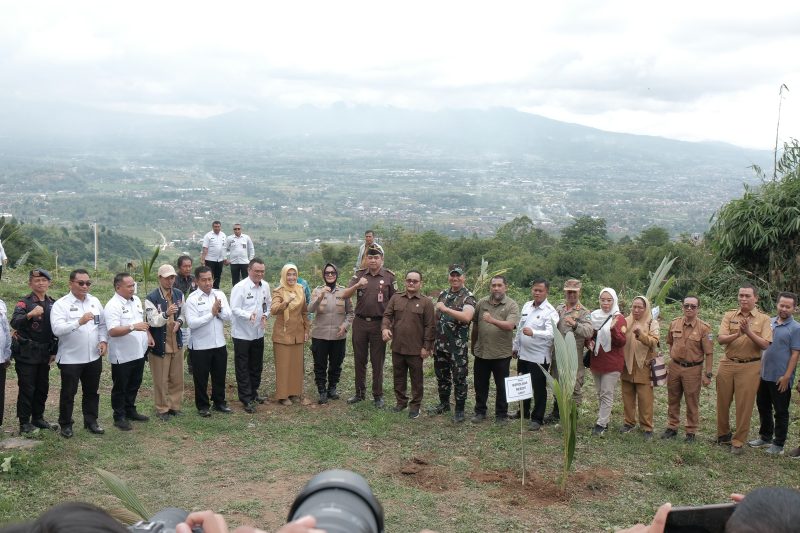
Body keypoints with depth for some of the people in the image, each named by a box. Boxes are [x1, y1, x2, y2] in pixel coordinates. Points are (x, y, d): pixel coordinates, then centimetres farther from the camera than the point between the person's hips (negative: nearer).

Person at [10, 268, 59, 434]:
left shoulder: (53, 304, 7)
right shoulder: (24, 302, -9)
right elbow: (14, 322, -26)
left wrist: (54, 351, 10)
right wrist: (30, 314, -44)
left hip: (44, 354, 5)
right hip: (26, 353, -5)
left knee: (42, 387, 12)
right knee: (27, 388, -1)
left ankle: (38, 418, 26)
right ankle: (24, 423, 9)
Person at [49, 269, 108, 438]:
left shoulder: (95, 302, 6)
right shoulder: (61, 304, -11)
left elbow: (102, 324, 13)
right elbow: (57, 329, -23)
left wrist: (103, 341, -3)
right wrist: (79, 322, -35)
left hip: (93, 357, 5)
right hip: (70, 358, -5)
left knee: (92, 391, 15)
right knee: (68, 393, 8)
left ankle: (91, 421, 28)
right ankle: (65, 424, 23)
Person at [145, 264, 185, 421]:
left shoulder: (179, 294, 5)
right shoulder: (152, 298, -13)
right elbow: (152, 321, -17)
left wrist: (179, 322, -8)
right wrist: (166, 314, -35)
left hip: (176, 342, 5)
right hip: (159, 344, -5)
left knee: (177, 378, 13)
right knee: (161, 380, 5)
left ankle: (174, 405, 27)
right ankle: (162, 409, 19)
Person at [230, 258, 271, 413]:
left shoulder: (265, 286, 2)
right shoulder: (240, 287, -17)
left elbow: (269, 304, 12)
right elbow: (235, 309, -19)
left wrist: (265, 315, -8)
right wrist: (249, 315, -34)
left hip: (258, 332, 6)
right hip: (242, 334, -6)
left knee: (256, 366, 17)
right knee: (243, 368, 3)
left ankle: (253, 393, 33)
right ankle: (246, 399, 9)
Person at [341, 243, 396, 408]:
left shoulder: (389, 276, -2)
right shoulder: (359, 274, 2)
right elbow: (345, 295, -6)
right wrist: (357, 285, -26)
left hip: (379, 323, -2)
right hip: (360, 322, 2)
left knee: (377, 361, 5)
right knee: (359, 360, 11)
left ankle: (378, 395, 16)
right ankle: (360, 393, 23)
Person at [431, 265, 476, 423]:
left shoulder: (468, 297, -9)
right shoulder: (443, 294, 11)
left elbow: (466, 317, -27)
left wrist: (446, 309, -26)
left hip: (458, 346, -6)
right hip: (440, 343, 6)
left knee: (459, 377, 2)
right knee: (441, 375, 16)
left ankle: (459, 409, 12)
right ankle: (444, 404, 32)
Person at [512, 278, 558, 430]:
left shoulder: (550, 312, -14)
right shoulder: (526, 306, 8)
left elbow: (551, 334, -28)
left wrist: (533, 333, -43)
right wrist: (515, 346, 19)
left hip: (539, 356, -7)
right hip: (523, 353, 7)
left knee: (539, 389, 3)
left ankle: (537, 419, 14)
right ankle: (523, 412, 36)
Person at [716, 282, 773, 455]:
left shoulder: (763, 319, -2)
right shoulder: (729, 315, 2)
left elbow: (765, 345, -12)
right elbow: (720, 339, -9)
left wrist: (748, 332, -24)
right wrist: (737, 334, -26)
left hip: (750, 367, -2)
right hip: (727, 364, 2)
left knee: (744, 405, 2)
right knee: (723, 402, 11)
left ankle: (738, 441, 14)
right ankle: (723, 434, 29)